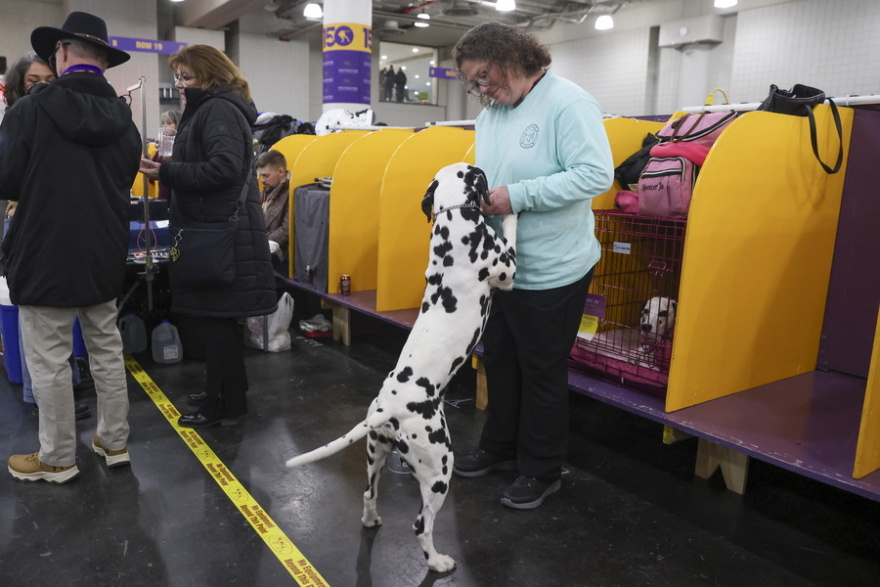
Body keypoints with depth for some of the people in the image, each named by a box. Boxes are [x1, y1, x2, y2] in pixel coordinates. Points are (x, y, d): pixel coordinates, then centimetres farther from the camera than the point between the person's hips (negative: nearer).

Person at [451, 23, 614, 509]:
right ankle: (500, 447, 39)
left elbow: (597, 174, -22)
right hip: (499, 265, 8)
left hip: (551, 272, -8)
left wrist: (518, 196, -24)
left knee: (543, 372, 5)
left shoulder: (567, 103, -14)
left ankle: (541, 471, 25)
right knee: (499, 360, 18)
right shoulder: (489, 114, 10)